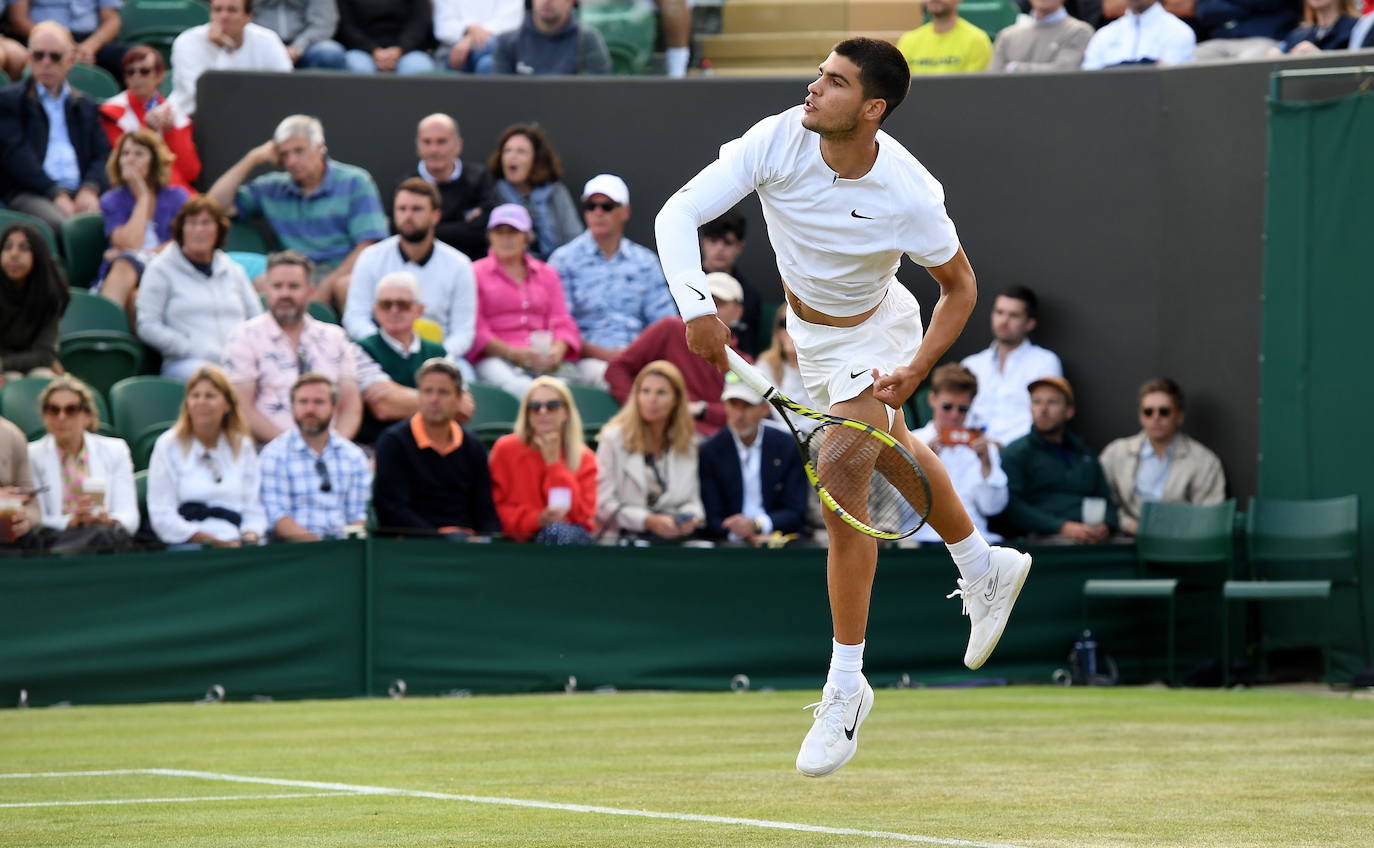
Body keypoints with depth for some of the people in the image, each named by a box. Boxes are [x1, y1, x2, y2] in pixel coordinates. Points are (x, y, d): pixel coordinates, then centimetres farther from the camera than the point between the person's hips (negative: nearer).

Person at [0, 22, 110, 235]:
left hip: (80, 193, 3)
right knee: (61, 223, -38)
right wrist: (56, 194, -14)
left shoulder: (85, 106, 25)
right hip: (28, 194, -3)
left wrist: (90, 189, -9)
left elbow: (101, 154, 14)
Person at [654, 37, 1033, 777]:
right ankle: (986, 571, 53)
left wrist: (916, 370, -26)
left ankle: (845, 688, -2)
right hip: (805, 324, 5)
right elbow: (679, 213, -32)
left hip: (869, 340, -5)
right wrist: (696, 307, -46)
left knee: (844, 502, -14)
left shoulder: (910, 196, -34)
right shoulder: (777, 141, -29)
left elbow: (960, 286, -16)